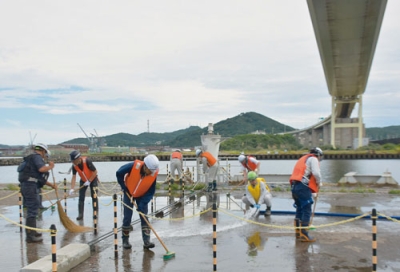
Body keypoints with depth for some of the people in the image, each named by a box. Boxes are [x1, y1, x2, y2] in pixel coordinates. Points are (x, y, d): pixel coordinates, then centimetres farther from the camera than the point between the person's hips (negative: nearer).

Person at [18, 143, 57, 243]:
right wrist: (50, 166, -5)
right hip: (30, 186, -10)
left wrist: (51, 185, 31)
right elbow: (42, 169, -25)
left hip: (26, 186, 10)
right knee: (32, 211, -6)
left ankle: (32, 232, 30)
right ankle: (31, 236, -2)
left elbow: (40, 178, 30)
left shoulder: (32, 158, 26)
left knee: (32, 210, 19)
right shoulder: (37, 156, -5)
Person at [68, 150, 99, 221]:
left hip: (93, 179, -4)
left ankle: (96, 213, 9)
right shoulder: (74, 165, -19)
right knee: (81, 197, -2)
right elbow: (74, 177, -18)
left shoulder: (87, 161, -32)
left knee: (94, 196, -3)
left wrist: (89, 181, -24)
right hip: (83, 180, 4)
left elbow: (95, 172, -25)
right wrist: (72, 189, -26)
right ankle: (80, 214, 4)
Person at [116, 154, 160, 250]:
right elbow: (119, 173, -18)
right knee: (127, 217, 0)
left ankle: (146, 241, 0)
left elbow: (151, 191, -17)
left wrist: (143, 203, -26)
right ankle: (125, 240, 13)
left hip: (142, 195, 2)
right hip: (129, 193, -1)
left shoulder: (154, 174, -26)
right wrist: (124, 187, -13)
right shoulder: (134, 166, -33)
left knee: (144, 217, -3)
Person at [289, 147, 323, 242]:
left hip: (295, 186, 9)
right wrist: (319, 183, 5)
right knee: (306, 211, -6)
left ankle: (298, 233, 22)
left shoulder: (303, 158, 28)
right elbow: (316, 173, -13)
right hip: (303, 187, -9)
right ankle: (304, 235, -9)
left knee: (299, 209, 16)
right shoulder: (313, 159, 2)